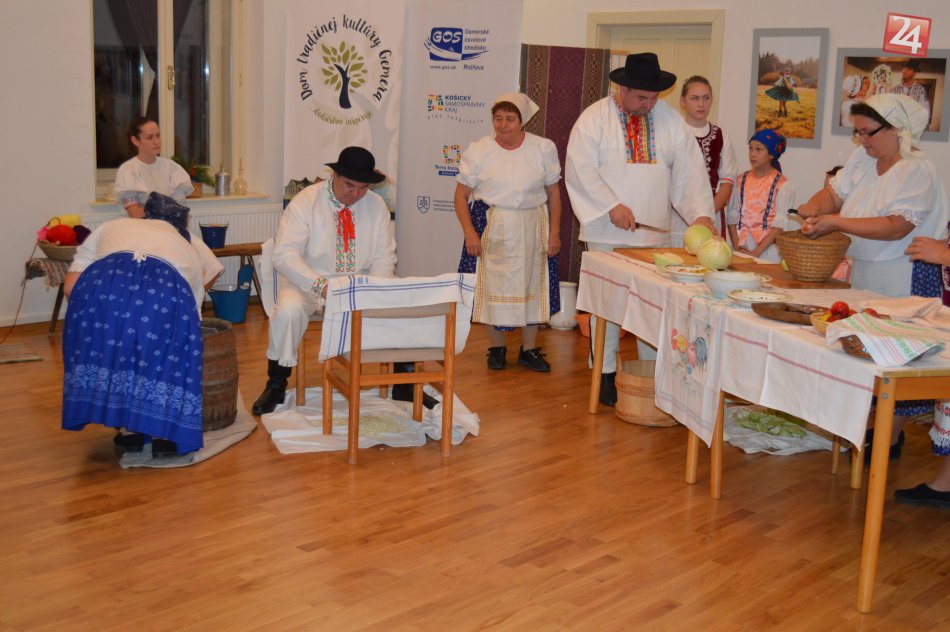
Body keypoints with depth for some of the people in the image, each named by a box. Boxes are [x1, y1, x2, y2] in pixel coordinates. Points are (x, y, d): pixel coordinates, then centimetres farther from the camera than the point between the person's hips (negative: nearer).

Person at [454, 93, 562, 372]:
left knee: (532, 285, 5)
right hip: (490, 227, -1)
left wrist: (554, 231, -1)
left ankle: (529, 349, 19)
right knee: (492, 285, 2)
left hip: (532, 227, 1)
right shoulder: (478, 150, -4)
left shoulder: (543, 148, 0)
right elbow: (461, 194, -1)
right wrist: (469, 232, -10)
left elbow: (553, 192, 6)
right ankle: (496, 348, 18)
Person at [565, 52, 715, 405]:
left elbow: (690, 171, 5)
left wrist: (700, 213, -9)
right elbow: (580, 168, -9)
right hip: (607, 232, -3)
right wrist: (612, 206, -17)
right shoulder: (595, 118, -2)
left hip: (655, 232, 3)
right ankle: (606, 373, 13)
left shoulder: (671, 121, 7)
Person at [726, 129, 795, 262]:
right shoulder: (741, 180, 9)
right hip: (740, 249, 3)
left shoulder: (782, 184, -3)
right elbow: (732, 216, 6)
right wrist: (737, 246, -7)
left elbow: (779, 225, -8)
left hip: (767, 250, -3)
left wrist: (756, 253, -14)